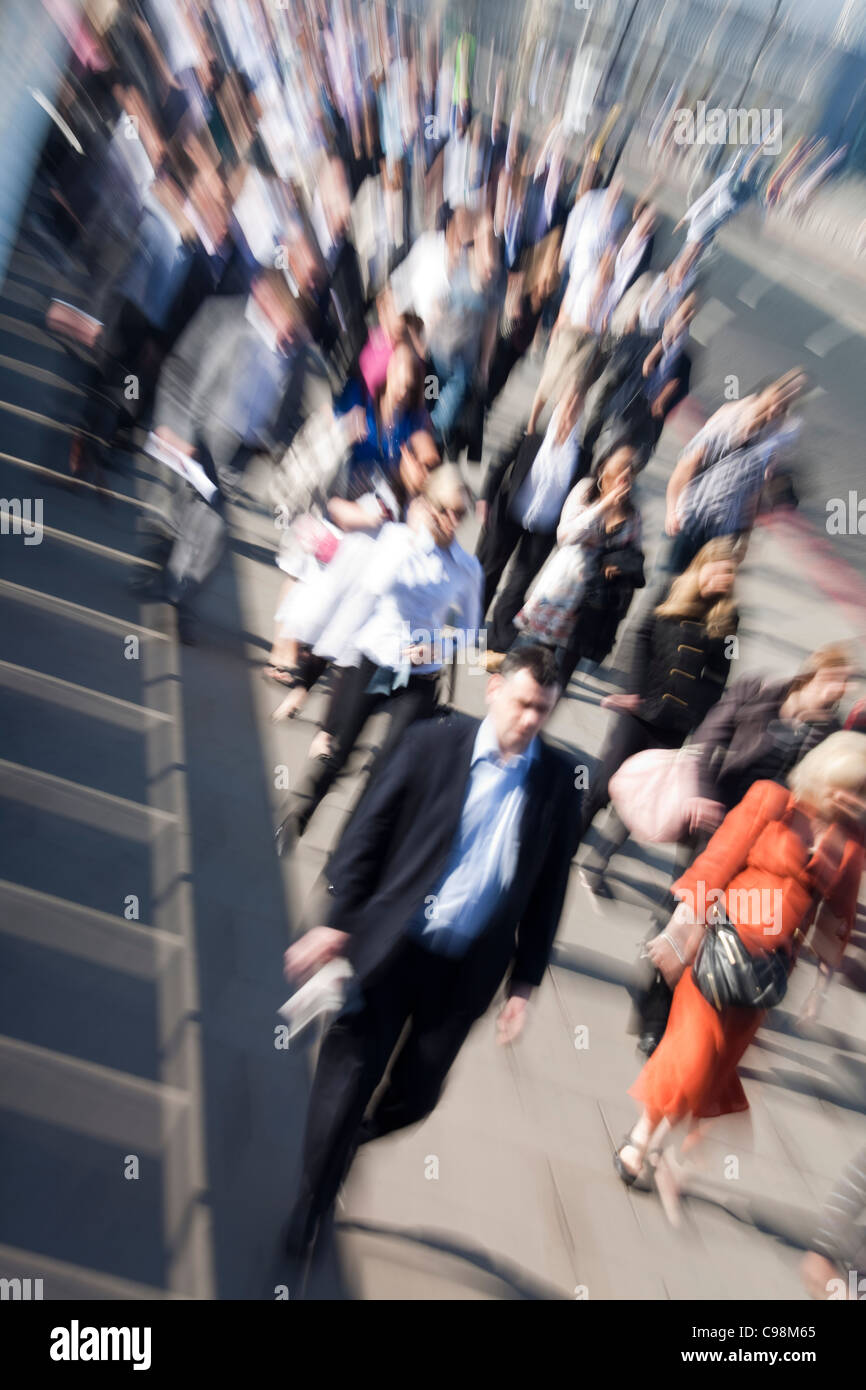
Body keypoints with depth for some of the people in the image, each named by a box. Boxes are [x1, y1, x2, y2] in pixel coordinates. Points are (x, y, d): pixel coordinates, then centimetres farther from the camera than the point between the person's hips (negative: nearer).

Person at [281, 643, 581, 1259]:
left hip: (469, 969, 2)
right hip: (391, 947, -2)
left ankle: (357, 1135, 46)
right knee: (348, 1077, 9)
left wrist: (525, 981, 5)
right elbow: (368, 832, -6)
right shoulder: (434, 741, -9)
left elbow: (549, 887, 3)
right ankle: (310, 1206, 35)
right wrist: (337, 922, -8)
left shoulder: (560, 780, -3)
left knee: (415, 1096, 13)